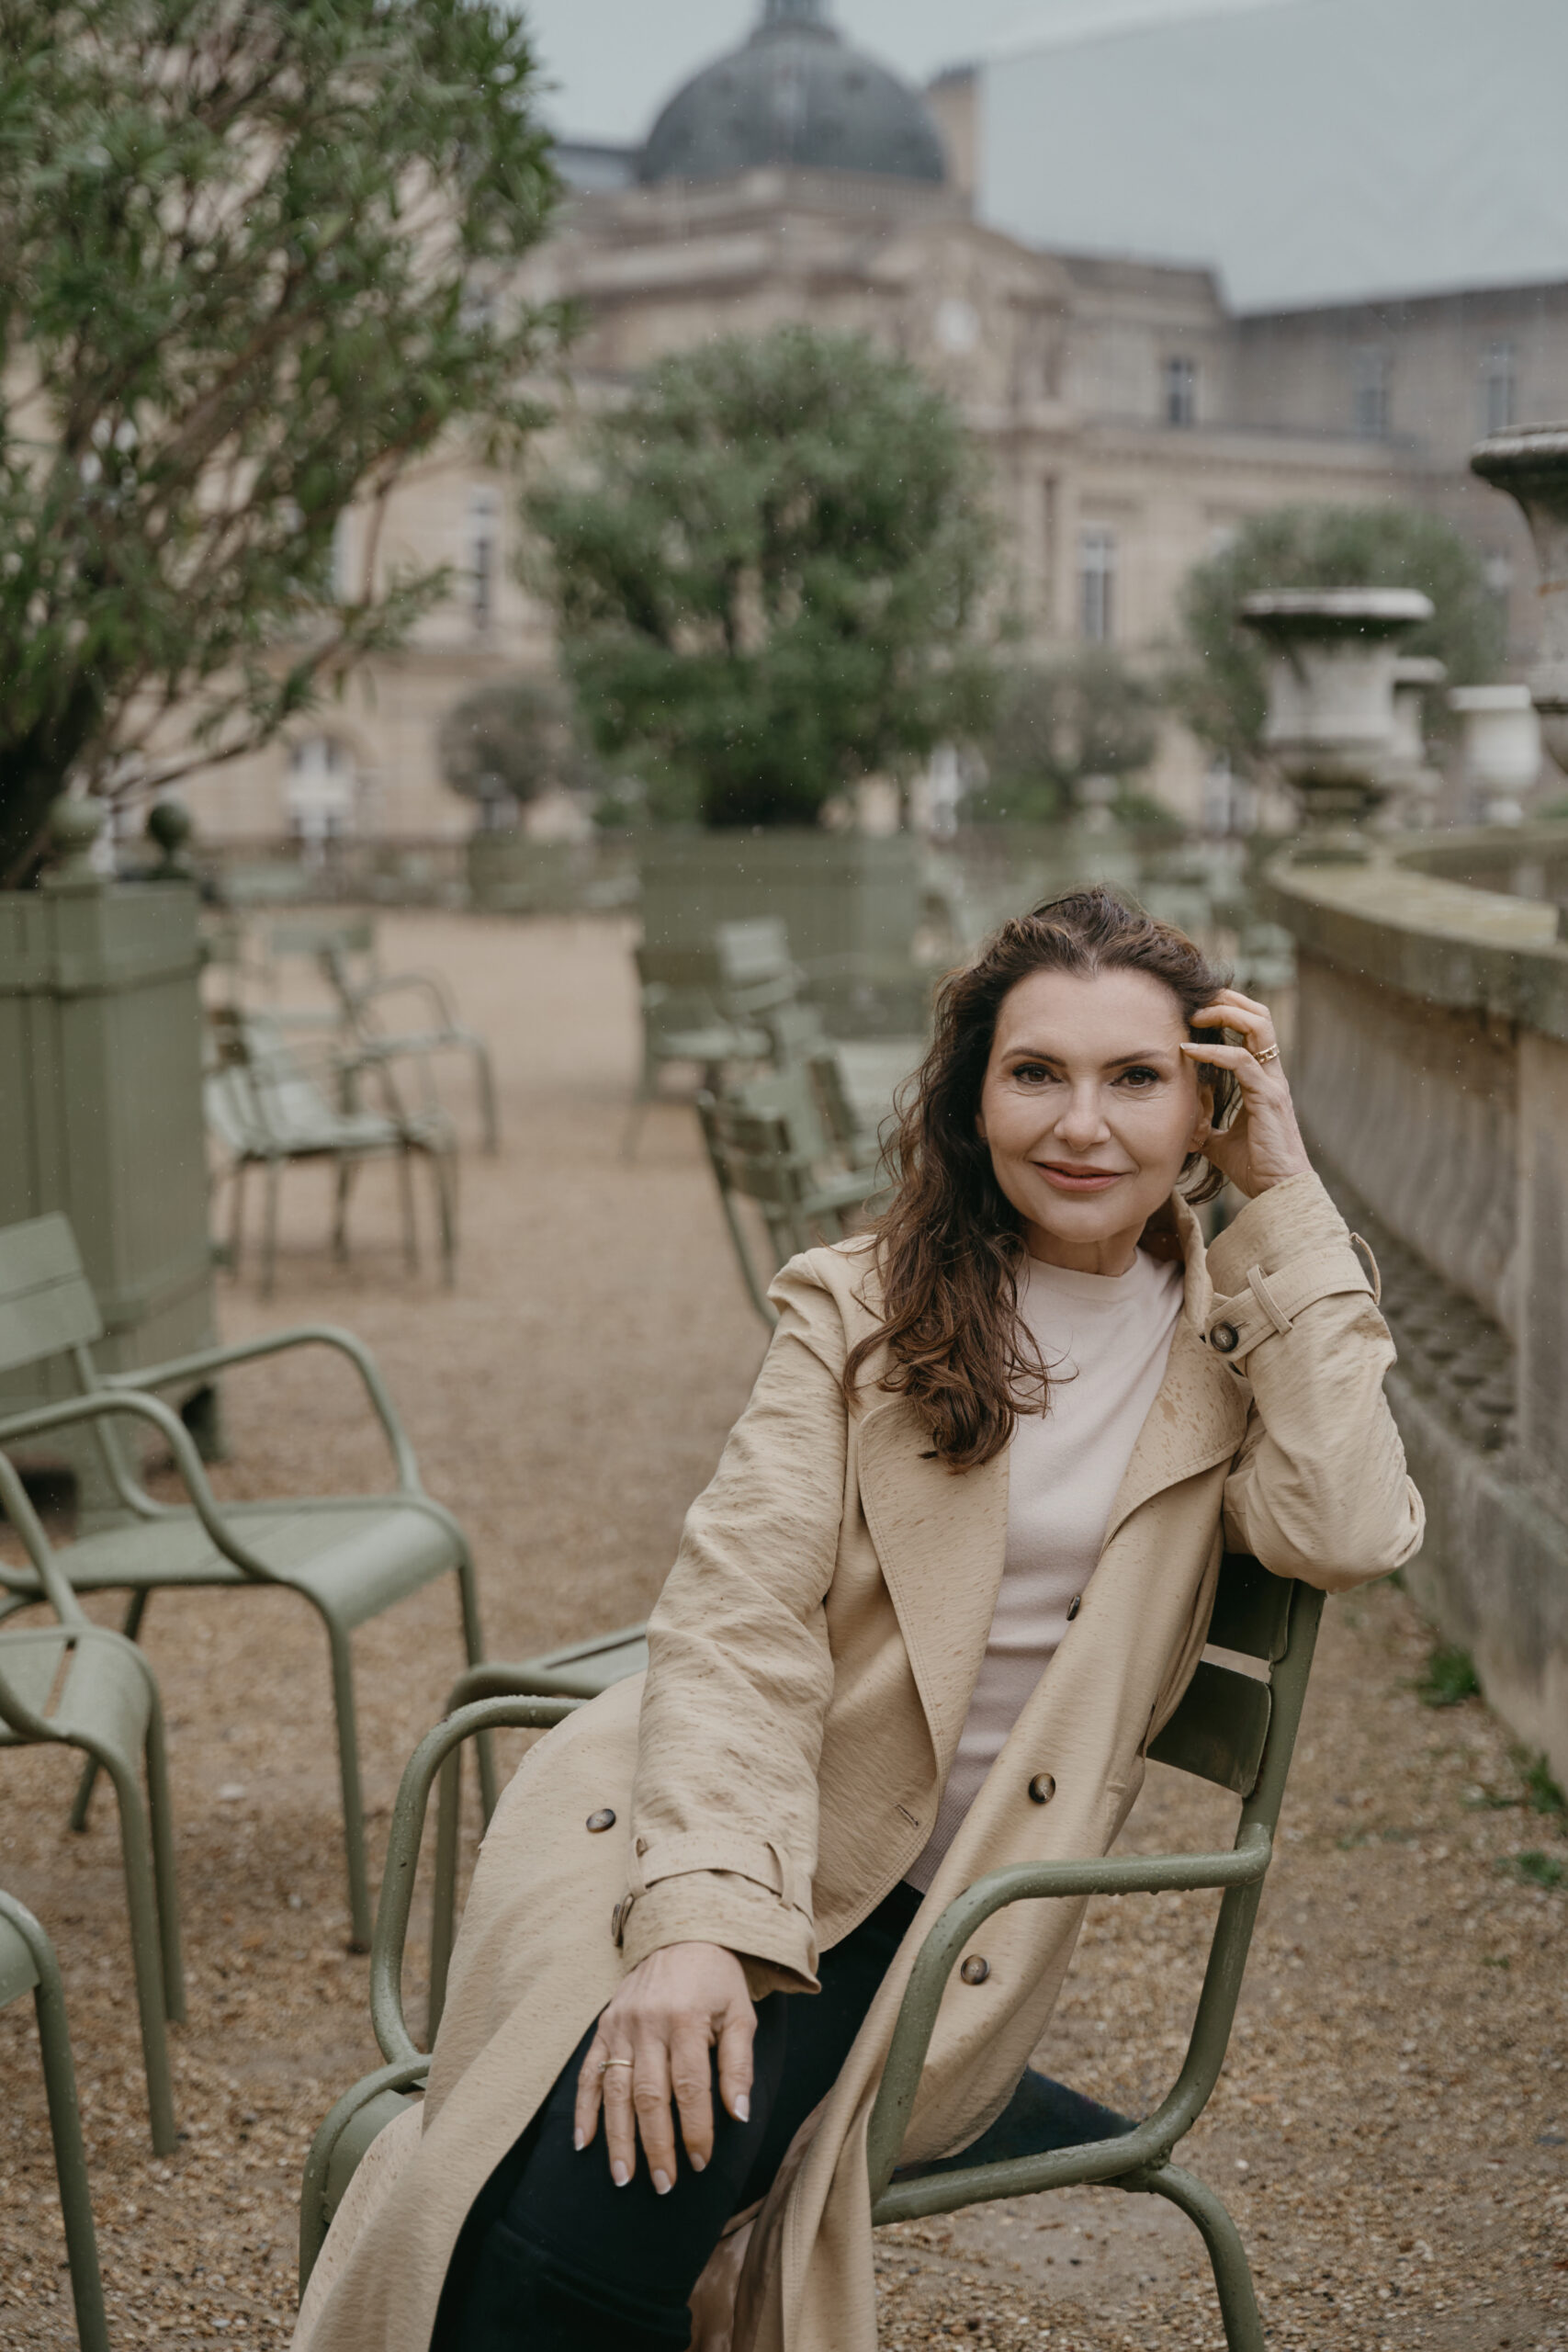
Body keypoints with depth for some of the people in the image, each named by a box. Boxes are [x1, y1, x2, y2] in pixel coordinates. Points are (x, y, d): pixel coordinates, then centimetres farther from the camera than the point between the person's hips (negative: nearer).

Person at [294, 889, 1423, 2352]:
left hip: (933, 1905, 0)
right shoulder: (863, 1308, 5)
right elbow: (737, 1610, -8)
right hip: (716, 1829, 1)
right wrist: (699, 1913, -24)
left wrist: (1286, 1198, -9)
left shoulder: (1238, 1341, 9)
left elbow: (1347, 1535, -13)